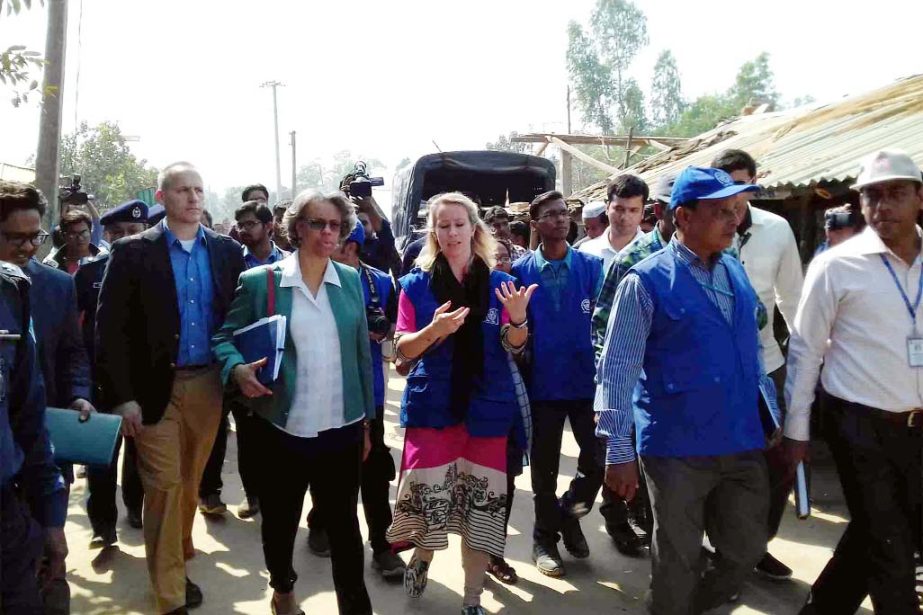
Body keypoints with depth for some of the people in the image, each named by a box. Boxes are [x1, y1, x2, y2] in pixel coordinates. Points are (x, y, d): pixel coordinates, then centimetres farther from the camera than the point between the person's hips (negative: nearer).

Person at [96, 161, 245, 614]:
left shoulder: (227, 250, 4)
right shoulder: (133, 252, -4)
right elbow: (111, 329, -6)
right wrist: (122, 396, -10)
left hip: (208, 385, 3)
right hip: (154, 387, -2)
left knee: (190, 481, 14)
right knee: (164, 487, 1)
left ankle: (180, 550, 37)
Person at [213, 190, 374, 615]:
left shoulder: (351, 280, 3)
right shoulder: (259, 281, -6)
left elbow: (362, 353, 7)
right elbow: (224, 337, 1)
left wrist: (367, 420, 9)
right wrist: (237, 369, -22)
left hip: (342, 428, 1)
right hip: (282, 429, -1)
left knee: (344, 524, 10)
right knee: (280, 521, 19)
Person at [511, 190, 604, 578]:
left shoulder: (592, 265, 0)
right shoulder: (520, 271, -3)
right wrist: (519, 357, -4)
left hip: (586, 379, 1)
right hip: (543, 382, -1)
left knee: (598, 459, 3)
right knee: (544, 468, 11)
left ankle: (568, 514, 32)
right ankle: (545, 538, 31)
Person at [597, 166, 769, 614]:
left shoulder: (736, 273, 9)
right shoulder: (647, 281, -12)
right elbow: (617, 370, -14)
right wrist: (619, 451, -17)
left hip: (743, 444, 6)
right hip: (677, 448, -6)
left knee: (746, 551, 16)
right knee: (677, 562, 9)